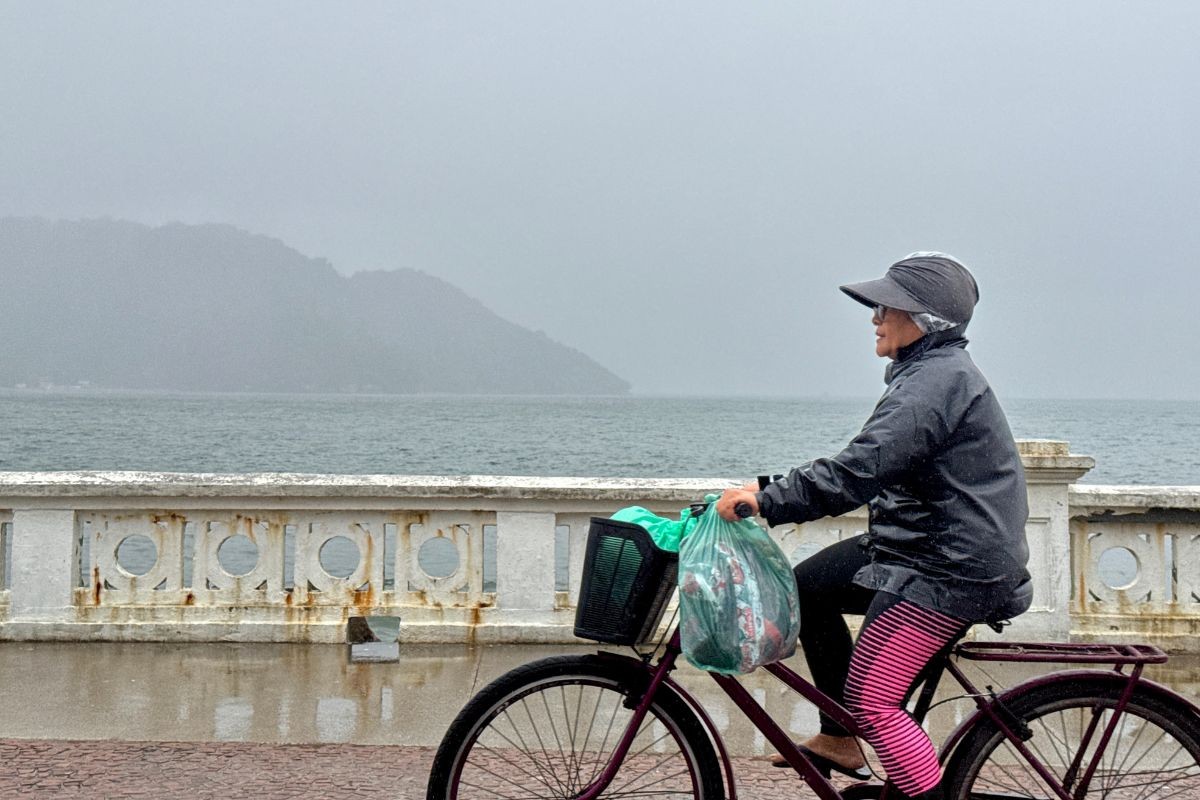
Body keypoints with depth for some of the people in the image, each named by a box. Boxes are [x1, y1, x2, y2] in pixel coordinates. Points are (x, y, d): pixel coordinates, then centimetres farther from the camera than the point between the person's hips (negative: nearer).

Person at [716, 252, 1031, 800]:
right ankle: (839, 742, 20)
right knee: (807, 586, 15)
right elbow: (873, 466, 20)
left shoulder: (937, 380, -20)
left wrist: (766, 500, -29)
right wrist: (774, 494, 15)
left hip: (949, 570, -11)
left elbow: (858, 471, -30)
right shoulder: (933, 372, 15)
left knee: (870, 702, -11)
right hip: (923, 549, 11)